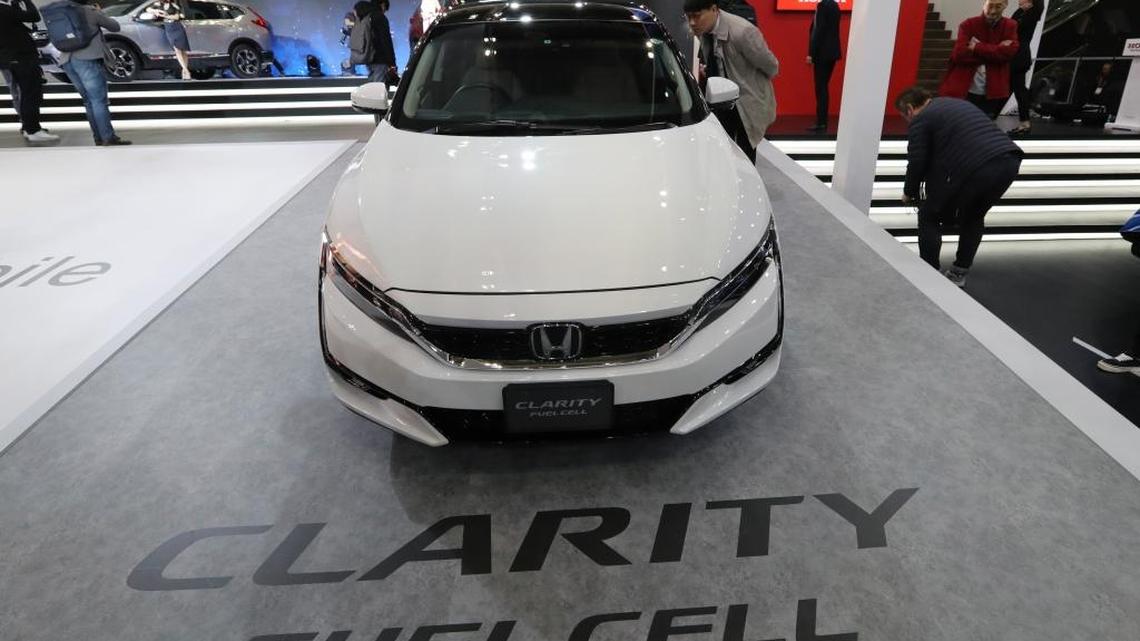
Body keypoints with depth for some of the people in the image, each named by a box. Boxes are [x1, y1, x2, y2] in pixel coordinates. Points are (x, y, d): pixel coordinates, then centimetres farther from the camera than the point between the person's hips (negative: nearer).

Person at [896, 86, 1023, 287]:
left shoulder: (919, 121, 7)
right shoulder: (956, 103, 32)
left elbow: (917, 163, 3)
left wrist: (909, 193, 21)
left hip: (974, 168, -8)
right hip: (1010, 159, 8)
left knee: (929, 217, 11)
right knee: (973, 217, 28)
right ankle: (959, 273, 30)